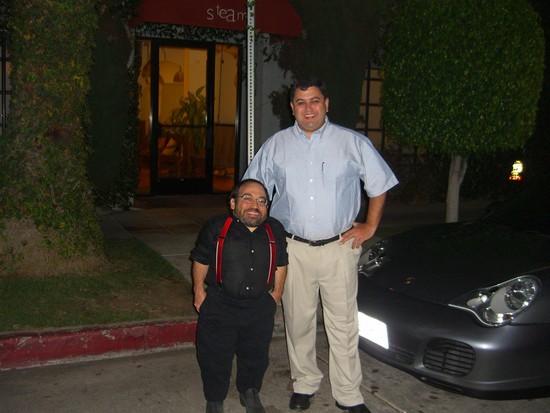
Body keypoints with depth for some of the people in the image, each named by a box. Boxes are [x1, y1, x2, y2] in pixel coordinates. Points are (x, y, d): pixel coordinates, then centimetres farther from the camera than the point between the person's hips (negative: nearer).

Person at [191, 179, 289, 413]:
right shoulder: (215, 228, -13)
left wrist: (276, 293, 13)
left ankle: (250, 393, 44)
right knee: (215, 356, 10)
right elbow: (200, 261, -2)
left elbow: (280, 264, 10)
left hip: (260, 307, 3)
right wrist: (199, 292, 2)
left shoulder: (275, 231, -4)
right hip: (219, 306, -2)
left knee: (256, 356, 18)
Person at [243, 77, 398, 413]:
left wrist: (370, 226, 6)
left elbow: (379, 183, 10)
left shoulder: (353, 143, 1)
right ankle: (304, 384, 28)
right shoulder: (276, 145, 6)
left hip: (340, 247, -1)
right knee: (299, 321, 10)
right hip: (294, 249, 2)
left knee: (344, 324, 3)